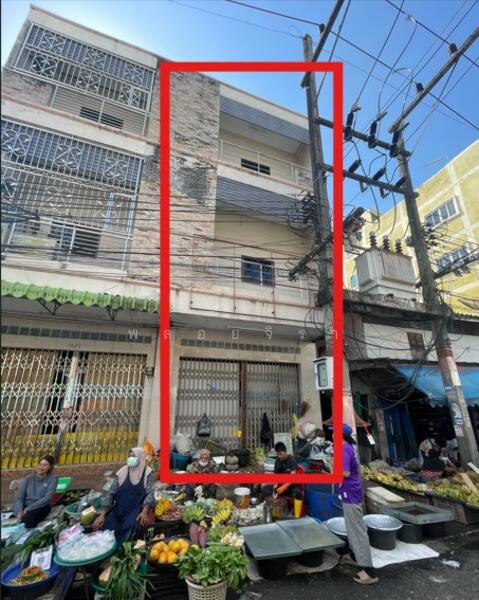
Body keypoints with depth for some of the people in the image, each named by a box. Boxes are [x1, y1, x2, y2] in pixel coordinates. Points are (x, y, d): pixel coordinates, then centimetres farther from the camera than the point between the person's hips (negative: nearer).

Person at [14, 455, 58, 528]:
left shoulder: (53, 478, -1)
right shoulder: (27, 479, 8)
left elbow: (47, 498, -8)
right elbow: (19, 498, 2)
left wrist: (28, 508, -15)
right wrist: (19, 512, -17)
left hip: (41, 507, -3)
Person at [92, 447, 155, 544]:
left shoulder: (148, 473, -4)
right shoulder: (122, 472, 3)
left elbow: (150, 493, -10)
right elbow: (111, 494, 3)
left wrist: (145, 511, -26)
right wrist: (102, 514, -6)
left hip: (136, 509, -3)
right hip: (119, 508, 3)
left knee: (130, 527, -30)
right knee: (107, 527, -20)